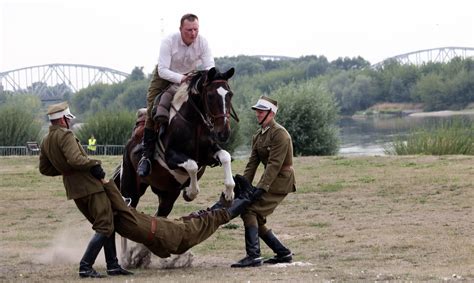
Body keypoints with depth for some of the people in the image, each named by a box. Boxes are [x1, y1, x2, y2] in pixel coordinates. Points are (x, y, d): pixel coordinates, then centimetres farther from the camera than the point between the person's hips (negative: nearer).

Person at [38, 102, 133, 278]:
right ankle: (85, 267, -12)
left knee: (105, 225, 18)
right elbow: (75, 159, -29)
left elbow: (44, 169, 18)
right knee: (105, 227, -6)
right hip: (89, 185, -10)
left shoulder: (46, 141, 12)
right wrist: (94, 165, -16)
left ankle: (113, 265, 17)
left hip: (74, 190, 10)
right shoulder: (65, 135, -16)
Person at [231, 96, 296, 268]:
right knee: (257, 220, 8)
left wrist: (261, 187, -27)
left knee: (250, 211, -19)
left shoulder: (279, 134, -15)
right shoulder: (258, 136, 13)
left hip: (280, 180, -9)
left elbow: (275, 164, -22)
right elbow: (252, 163, 9)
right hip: (270, 180, 9)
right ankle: (283, 253, 18)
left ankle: (253, 256, -22)